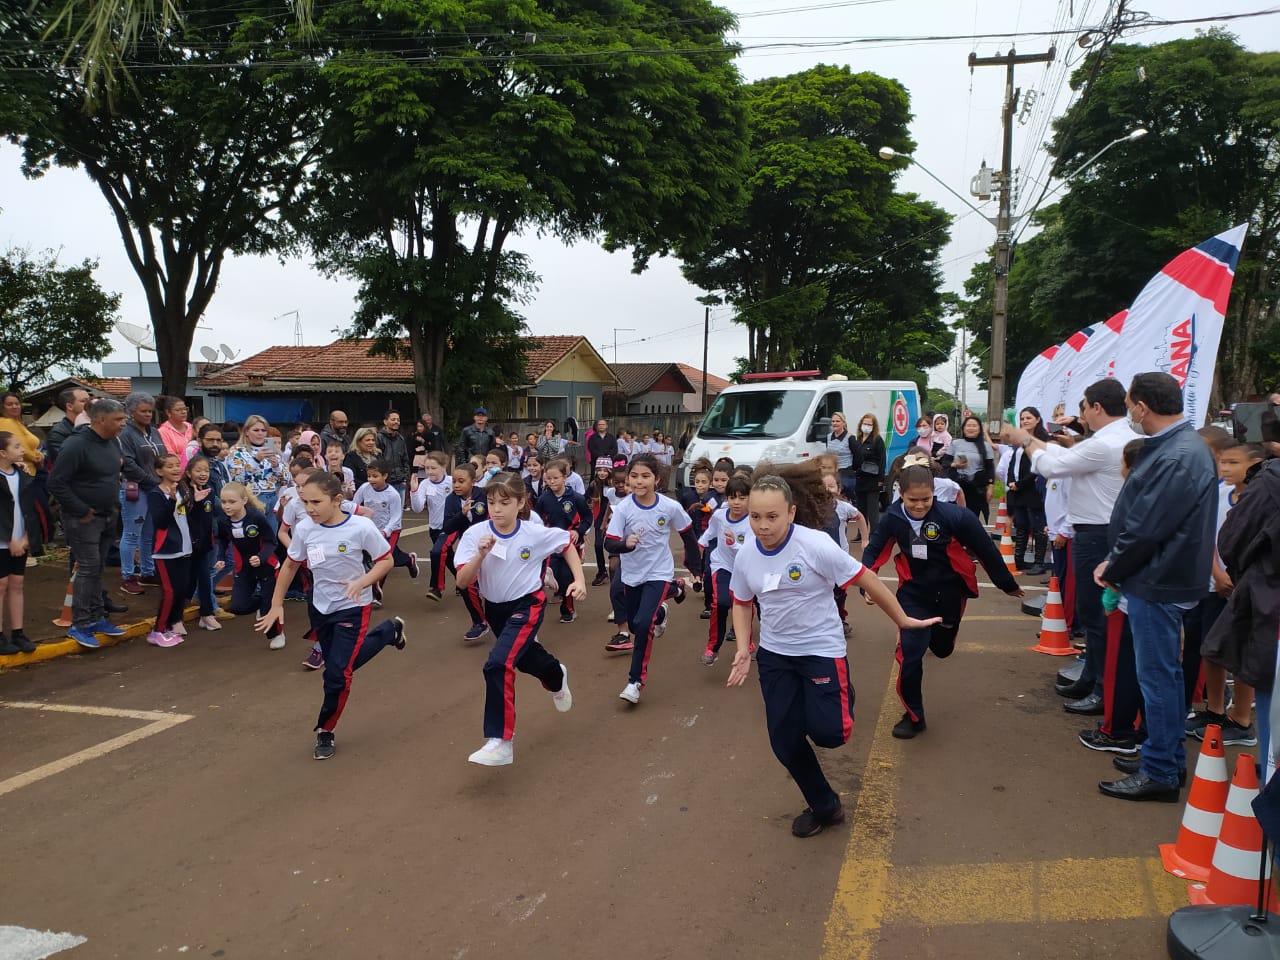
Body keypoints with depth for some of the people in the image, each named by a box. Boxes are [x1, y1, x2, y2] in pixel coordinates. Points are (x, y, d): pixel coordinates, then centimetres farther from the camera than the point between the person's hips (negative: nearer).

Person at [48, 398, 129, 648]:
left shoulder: (113, 441, 6)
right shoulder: (76, 444, -19)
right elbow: (56, 483, -20)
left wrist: (114, 505, 12)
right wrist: (81, 510, -18)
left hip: (108, 516, 8)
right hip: (84, 519, -7)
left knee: (97, 568, 14)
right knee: (88, 568, -7)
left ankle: (97, 618, 22)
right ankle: (79, 625, 1)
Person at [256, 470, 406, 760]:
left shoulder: (361, 527, -25)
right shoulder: (304, 528, -12)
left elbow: (386, 560, -14)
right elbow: (290, 565, 3)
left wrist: (362, 582, -30)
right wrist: (276, 605, 4)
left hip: (352, 607, -5)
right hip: (320, 606, 5)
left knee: (338, 673, -7)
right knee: (337, 665, 17)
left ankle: (325, 731, 17)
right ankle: (389, 630, 40)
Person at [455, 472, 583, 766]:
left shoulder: (536, 534, -18)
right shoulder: (475, 534, -16)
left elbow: (568, 543, 2)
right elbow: (462, 581, -20)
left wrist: (579, 579, -6)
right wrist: (480, 554, -35)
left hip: (527, 604, -4)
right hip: (495, 608, 5)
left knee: (498, 664, -24)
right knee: (523, 657, 26)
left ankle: (500, 741, -18)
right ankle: (557, 676, 62)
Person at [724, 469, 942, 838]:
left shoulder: (816, 545, -24)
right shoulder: (746, 555, -8)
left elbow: (867, 581, -14)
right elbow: (742, 604, 9)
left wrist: (902, 620, -5)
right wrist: (743, 650, -4)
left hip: (822, 650, -4)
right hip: (774, 655, 5)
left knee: (827, 733, -14)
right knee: (784, 742, 7)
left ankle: (842, 698, 24)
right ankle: (824, 807, 32)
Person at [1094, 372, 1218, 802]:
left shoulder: (1177, 457, -24)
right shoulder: (1180, 445, 9)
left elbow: (1146, 529, -24)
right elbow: (1143, 517, 12)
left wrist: (1112, 568, -10)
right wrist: (1115, 563, 10)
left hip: (1158, 582, -10)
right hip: (1164, 576, 10)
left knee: (1158, 676, 0)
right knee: (1164, 672, 20)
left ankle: (1160, 773, 12)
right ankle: (1170, 757, 34)